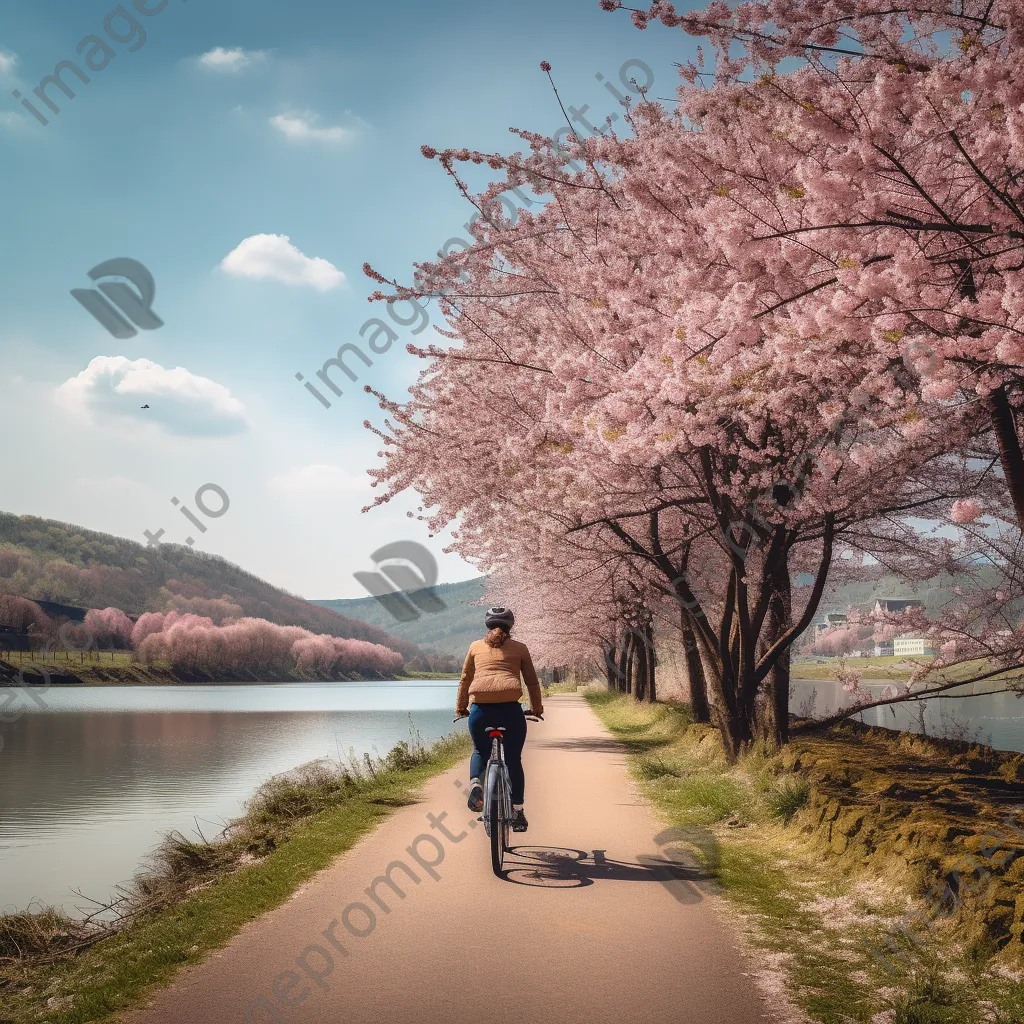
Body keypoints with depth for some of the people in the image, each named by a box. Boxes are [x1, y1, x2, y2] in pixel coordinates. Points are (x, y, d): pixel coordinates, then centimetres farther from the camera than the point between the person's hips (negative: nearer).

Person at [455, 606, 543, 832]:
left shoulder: (476, 646, 20)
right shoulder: (519, 648, 17)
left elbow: (465, 680, 24)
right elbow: (532, 682, 20)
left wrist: (460, 708, 34)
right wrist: (536, 708, 32)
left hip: (480, 709, 1)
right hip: (510, 709, -1)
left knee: (480, 752, 24)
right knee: (513, 760, 13)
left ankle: (475, 784, -3)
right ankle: (517, 812, 12)